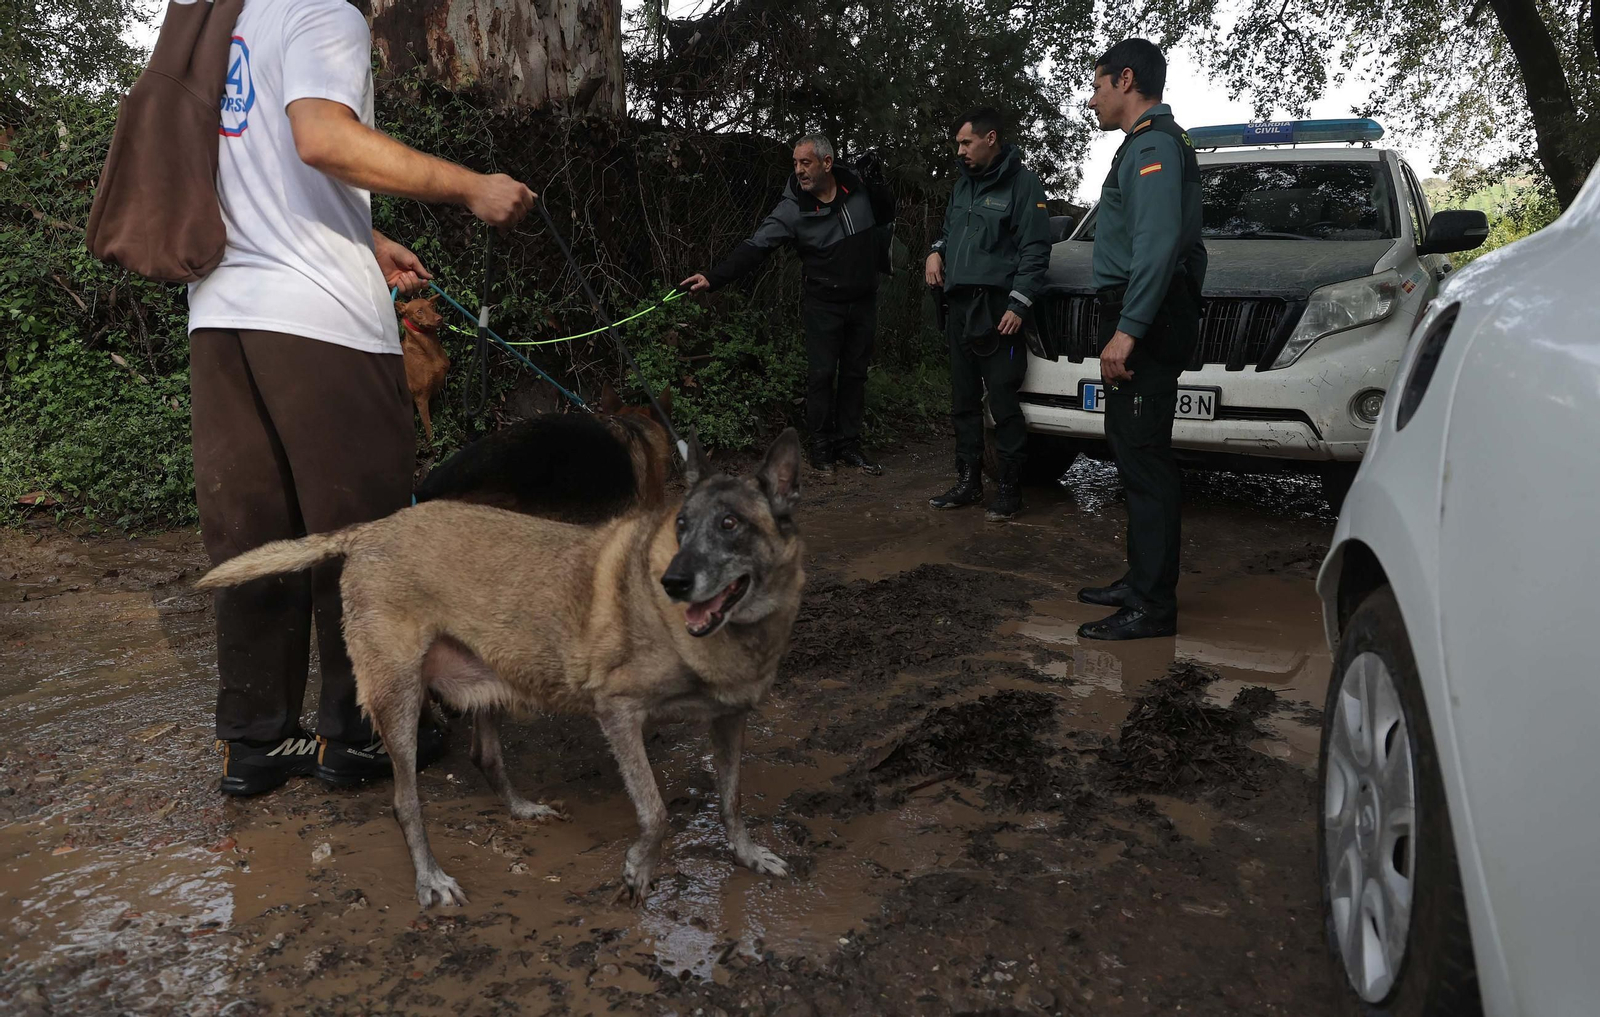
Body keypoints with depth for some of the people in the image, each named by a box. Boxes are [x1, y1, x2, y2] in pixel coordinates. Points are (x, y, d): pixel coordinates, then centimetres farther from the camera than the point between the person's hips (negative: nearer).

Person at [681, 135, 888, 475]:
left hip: (864, 302, 3)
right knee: (821, 374, -4)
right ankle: (821, 446, 9)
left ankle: (848, 444, 17)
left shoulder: (859, 187, -3)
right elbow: (754, 248, -21)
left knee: (855, 373, 7)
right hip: (823, 304, -3)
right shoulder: (792, 210, -14)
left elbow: (883, 218, 19)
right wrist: (713, 278, -32)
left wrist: (877, 253, 11)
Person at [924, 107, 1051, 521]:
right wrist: (937, 252, 7)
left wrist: (1018, 305, -16)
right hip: (958, 306, 8)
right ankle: (968, 482, 19)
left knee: (1002, 400, -7)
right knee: (963, 400, 10)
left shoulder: (1022, 182, -5)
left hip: (996, 310, -8)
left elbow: (1035, 250, -9)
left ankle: (1010, 487, 1)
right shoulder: (964, 182, 17)